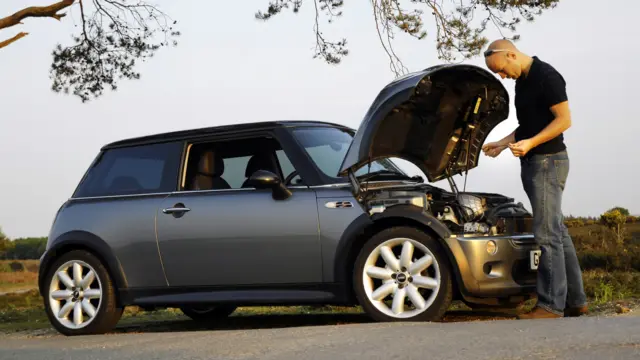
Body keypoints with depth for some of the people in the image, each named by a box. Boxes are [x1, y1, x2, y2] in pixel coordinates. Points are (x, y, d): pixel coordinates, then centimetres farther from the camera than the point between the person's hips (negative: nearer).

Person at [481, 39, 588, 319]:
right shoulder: (522, 81, 15)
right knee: (558, 232, 11)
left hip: (548, 161, -10)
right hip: (532, 163, 10)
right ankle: (576, 301, 17)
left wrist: (530, 143, -24)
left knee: (547, 235, -10)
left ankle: (551, 305, -8)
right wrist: (503, 144, 15)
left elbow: (564, 120, -17)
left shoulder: (546, 76, -14)